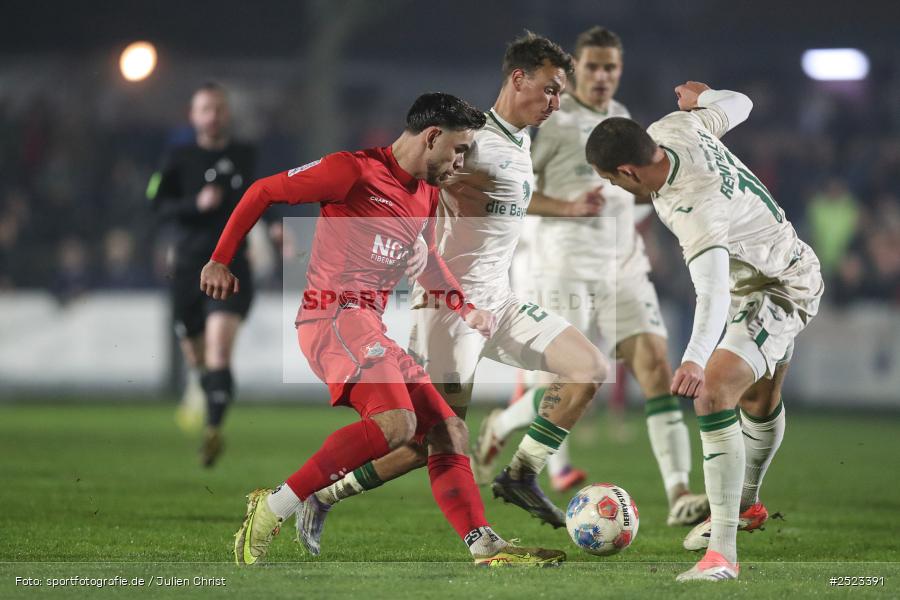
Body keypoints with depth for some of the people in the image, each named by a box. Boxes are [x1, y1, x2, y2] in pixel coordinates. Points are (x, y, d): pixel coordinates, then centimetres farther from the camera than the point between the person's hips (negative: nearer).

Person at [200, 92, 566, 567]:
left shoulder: (426, 197, 19)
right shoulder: (355, 171, -7)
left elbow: (425, 261, 37)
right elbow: (263, 191, -2)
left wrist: (466, 310, 24)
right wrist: (220, 260, 0)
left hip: (368, 328, 9)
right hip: (335, 315, -9)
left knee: (449, 433, 4)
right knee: (396, 422, -29)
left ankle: (486, 548, 4)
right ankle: (273, 509, -27)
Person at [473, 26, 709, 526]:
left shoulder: (621, 119, 16)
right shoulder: (551, 121, -6)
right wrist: (570, 207, -19)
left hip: (623, 265, 6)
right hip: (566, 266, -6)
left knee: (655, 365, -10)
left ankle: (678, 494, -15)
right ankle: (499, 428, 24)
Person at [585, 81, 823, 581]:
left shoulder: (695, 212, -39)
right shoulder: (676, 128, -16)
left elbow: (713, 292, -52)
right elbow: (739, 105, 5)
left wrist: (696, 359, -67)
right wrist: (700, 96, 28)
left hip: (780, 293, -10)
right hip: (789, 267, 10)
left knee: (714, 394, -27)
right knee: (759, 400, 31)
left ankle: (723, 552, -31)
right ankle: (747, 505, 55)